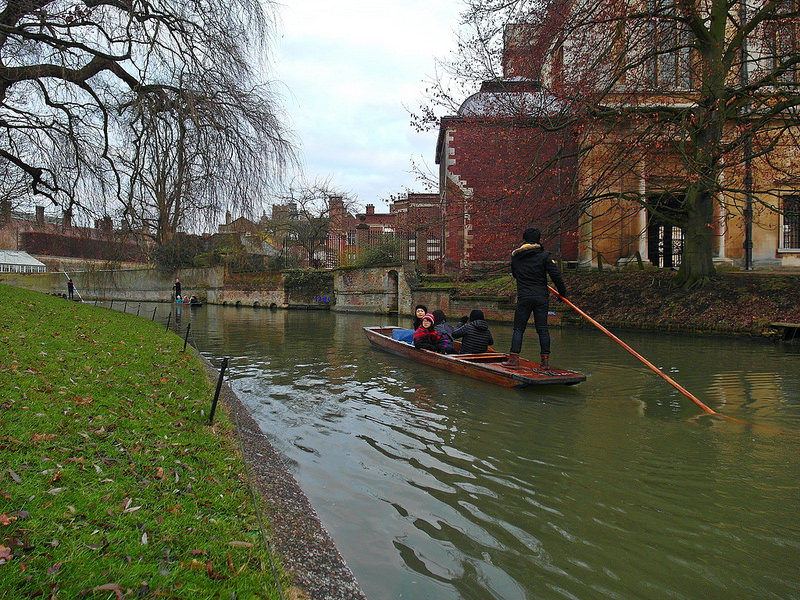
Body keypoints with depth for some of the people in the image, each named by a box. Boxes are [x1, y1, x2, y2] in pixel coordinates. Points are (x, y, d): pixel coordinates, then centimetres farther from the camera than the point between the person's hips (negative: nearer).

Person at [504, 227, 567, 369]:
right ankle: (545, 359, 5)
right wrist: (562, 293, 4)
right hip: (541, 297, -1)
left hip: (523, 297, 1)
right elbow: (556, 275, -6)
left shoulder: (515, 256, 7)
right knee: (542, 328, 4)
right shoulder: (545, 255, -3)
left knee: (518, 328, 5)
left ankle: (514, 357, -2)